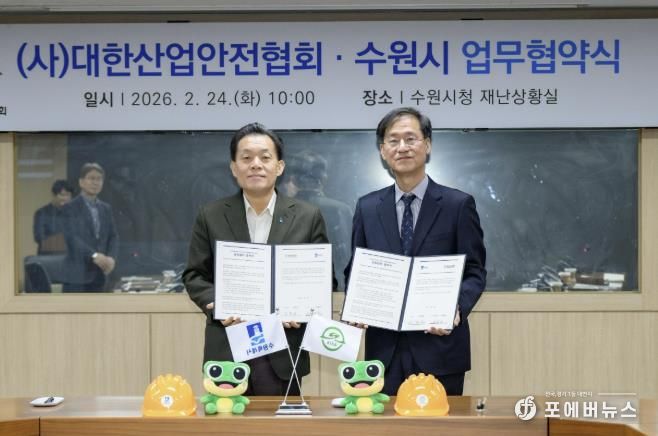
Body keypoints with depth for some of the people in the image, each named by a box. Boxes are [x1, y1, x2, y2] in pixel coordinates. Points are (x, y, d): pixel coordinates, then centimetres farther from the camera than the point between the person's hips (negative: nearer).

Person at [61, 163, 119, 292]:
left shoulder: (106, 209, 15)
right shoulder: (70, 208, -4)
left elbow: (113, 236, 10)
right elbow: (72, 237, -16)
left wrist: (111, 257, -9)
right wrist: (94, 255, -27)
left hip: (98, 273, 6)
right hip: (77, 273, -6)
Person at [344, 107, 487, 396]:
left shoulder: (458, 204, -1)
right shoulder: (367, 207, 8)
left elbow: (475, 271, 0)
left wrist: (457, 308, -19)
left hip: (439, 347, -2)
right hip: (384, 349, 2)